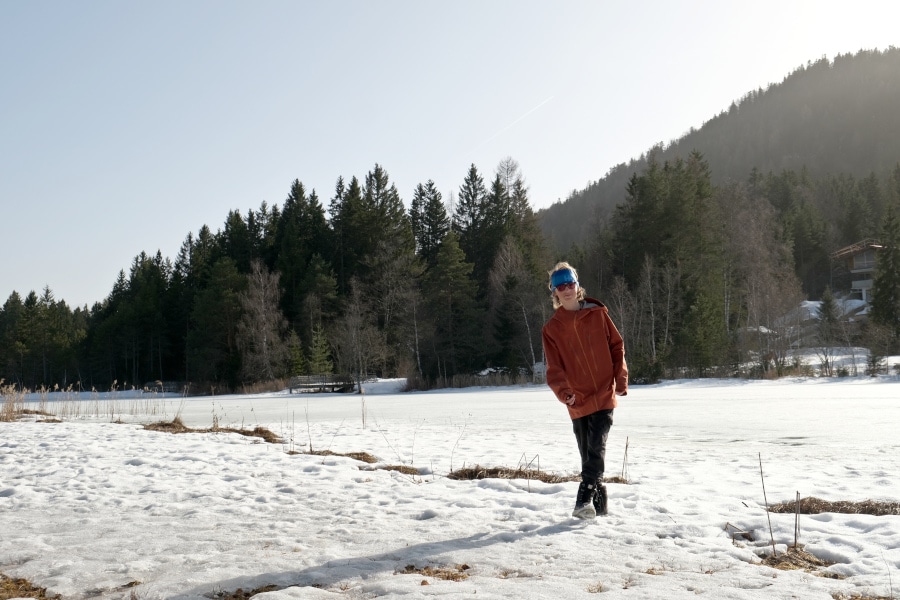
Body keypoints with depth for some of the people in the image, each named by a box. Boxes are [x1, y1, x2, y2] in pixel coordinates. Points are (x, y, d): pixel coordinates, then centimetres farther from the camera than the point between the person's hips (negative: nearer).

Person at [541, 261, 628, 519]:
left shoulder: (598, 314, 1)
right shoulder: (551, 329, 1)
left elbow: (617, 346, 5)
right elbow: (554, 368, -4)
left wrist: (621, 380, -4)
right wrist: (564, 392, -21)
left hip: (604, 395, -2)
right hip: (577, 402, 2)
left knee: (596, 447, -16)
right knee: (587, 453, 9)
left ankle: (584, 498, -18)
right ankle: (600, 504, 22)